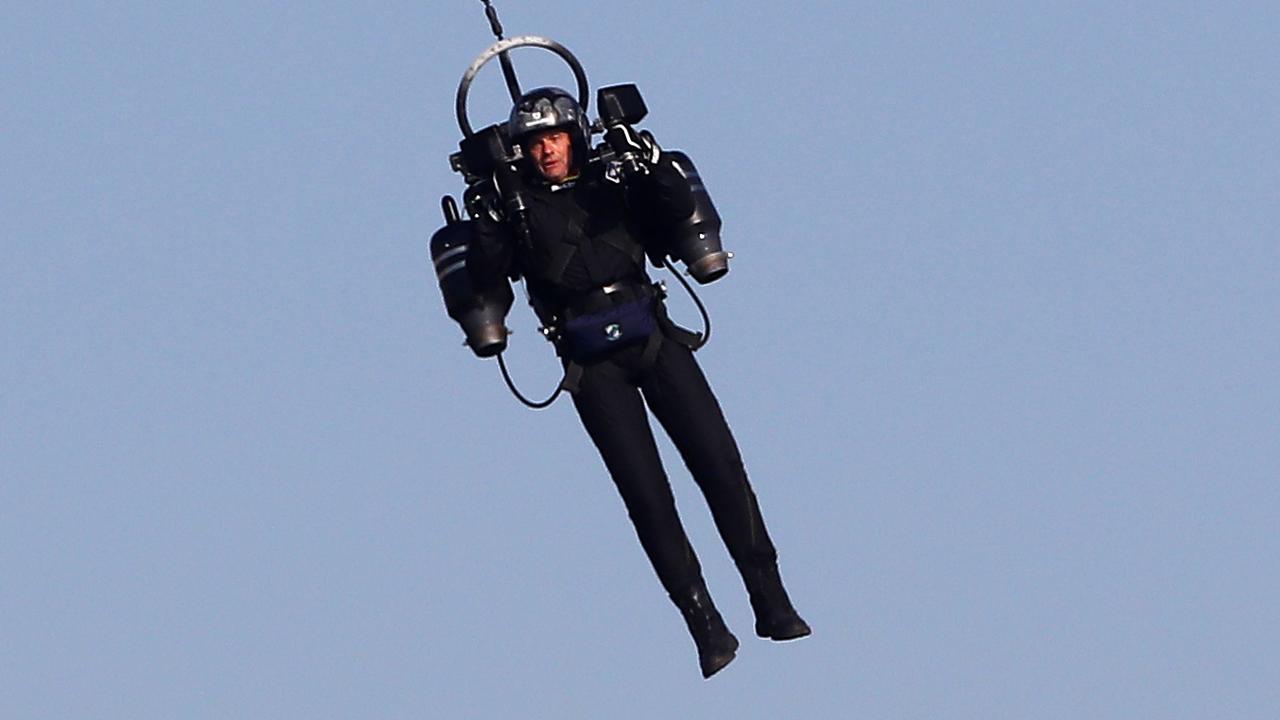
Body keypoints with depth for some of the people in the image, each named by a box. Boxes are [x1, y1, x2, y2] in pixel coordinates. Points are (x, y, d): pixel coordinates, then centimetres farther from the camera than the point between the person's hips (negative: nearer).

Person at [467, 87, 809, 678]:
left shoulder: (614, 185, 11)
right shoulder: (518, 207, 7)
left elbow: (677, 208, -2)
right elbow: (485, 273, -4)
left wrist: (648, 162, -17)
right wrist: (492, 218, -19)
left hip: (653, 341, 2)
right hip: (594, 366, -2)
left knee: (719, 464, -7)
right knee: (646, 495, -9)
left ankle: (772, 605, -1)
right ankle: (705, 626, -7)